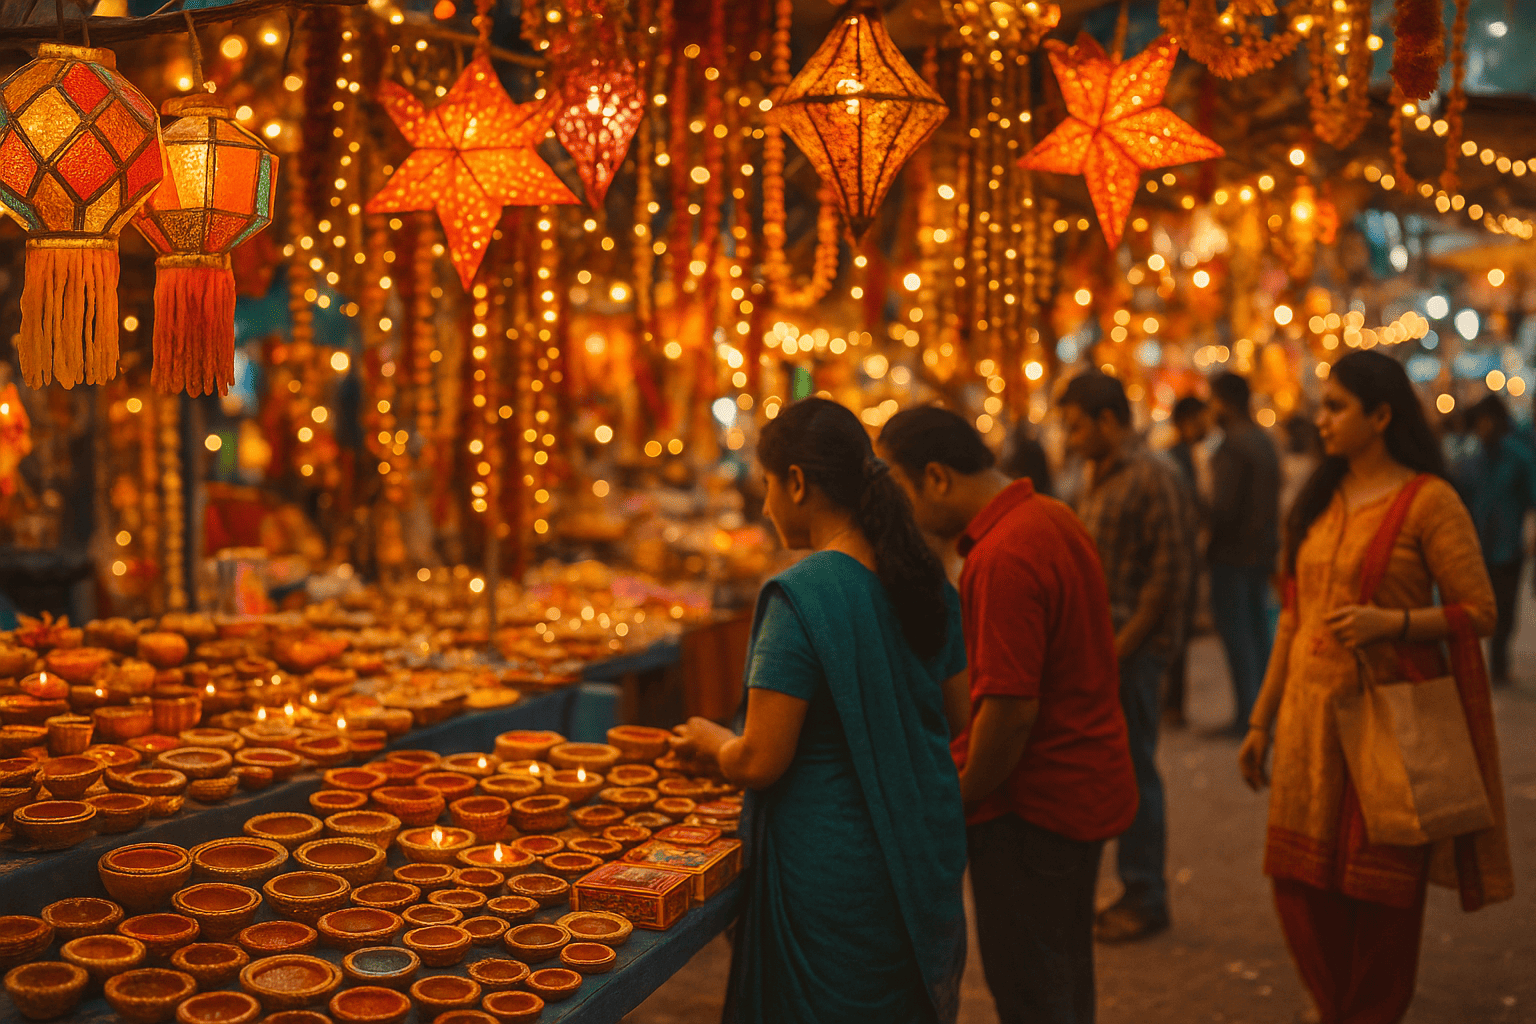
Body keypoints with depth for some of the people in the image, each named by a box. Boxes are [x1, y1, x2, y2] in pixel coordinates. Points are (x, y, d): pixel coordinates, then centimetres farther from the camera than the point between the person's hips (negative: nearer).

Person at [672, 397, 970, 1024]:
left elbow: (761, 762, -19)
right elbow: (955, 716, 12)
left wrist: (712, 741, 1)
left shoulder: (798, 596, -21)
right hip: (930, 853, 7)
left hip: (835, 866, -7)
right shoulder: (928, 582, 1)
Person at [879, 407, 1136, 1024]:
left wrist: (959, 798, -12)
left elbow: (1011, 709, -28)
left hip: (1032, 808, -10)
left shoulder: (1001, 559, -26)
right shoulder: (1052, 517, 7)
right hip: (1089, 787, 10)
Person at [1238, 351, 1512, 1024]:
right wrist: (1261, 720, 15)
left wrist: (1392, 621, -23)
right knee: (1298, 879, 9)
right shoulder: (1317, 502, 12)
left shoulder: (1429, 501, -8)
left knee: (1380, 887, 5)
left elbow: (1478, 612, -8)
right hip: (1309, 716, 6)